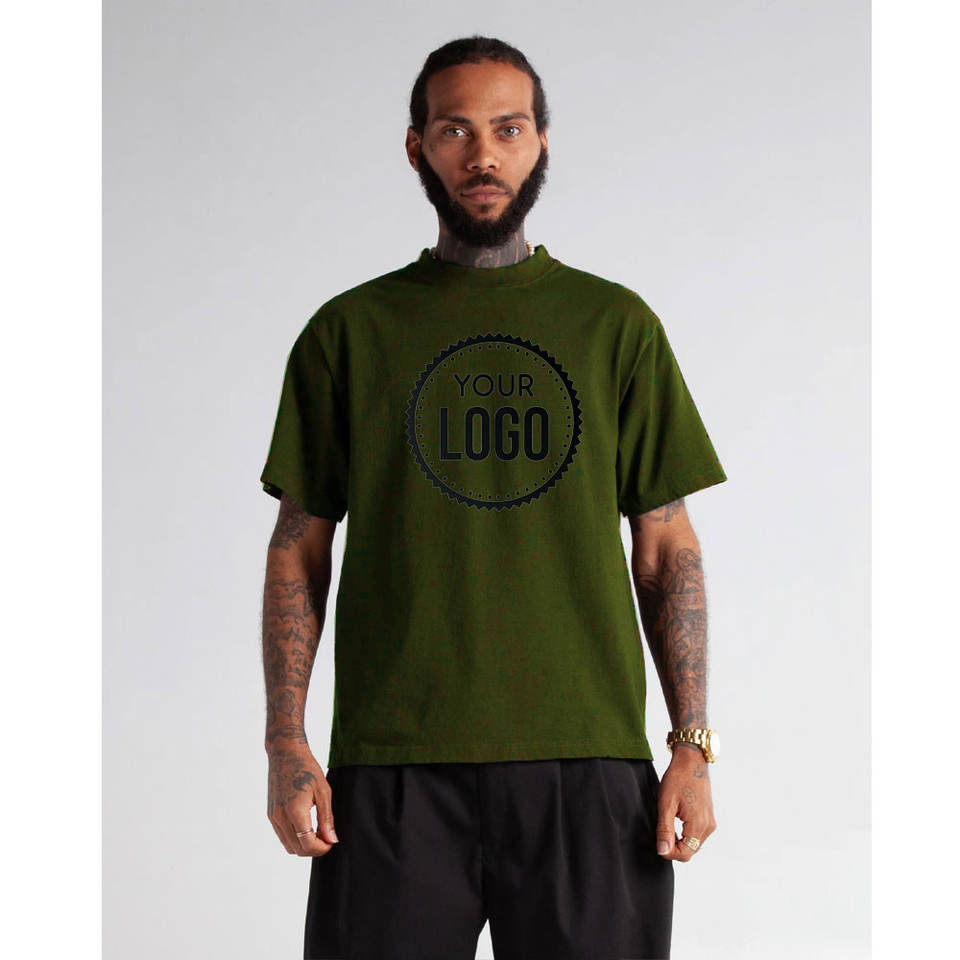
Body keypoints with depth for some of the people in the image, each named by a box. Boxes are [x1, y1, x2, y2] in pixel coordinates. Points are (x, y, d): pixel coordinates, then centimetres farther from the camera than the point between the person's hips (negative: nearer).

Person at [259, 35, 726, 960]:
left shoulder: (617, 326, 9)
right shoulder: (349, 330, 8)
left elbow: (666, 548, 8)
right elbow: (300, 547, 8)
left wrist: (693, 743, 0)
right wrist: (286, 742, -2)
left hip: (588, 757, 1)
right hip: (392, 764, 0)